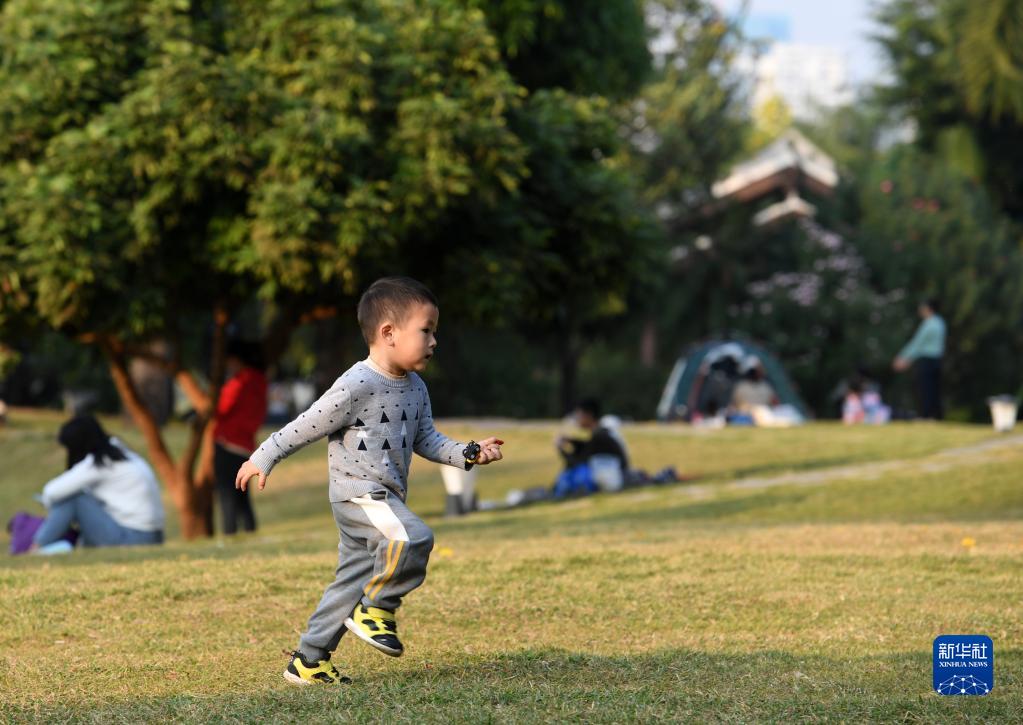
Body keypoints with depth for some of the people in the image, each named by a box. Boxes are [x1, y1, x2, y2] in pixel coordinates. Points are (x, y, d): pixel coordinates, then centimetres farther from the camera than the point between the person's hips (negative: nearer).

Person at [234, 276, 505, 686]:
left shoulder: (415, 389, 9)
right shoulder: (357, 386, -18)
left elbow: (426, 440, 15)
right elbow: (306, 427, -12)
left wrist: (468, 454, 1)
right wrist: (262, 460, -5)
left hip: (385, 496, 9)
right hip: (356, 491, -9)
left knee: (353, 581, 11)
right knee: (412, 538, -30)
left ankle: (307, 662, 19)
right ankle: (376, 610, -10)